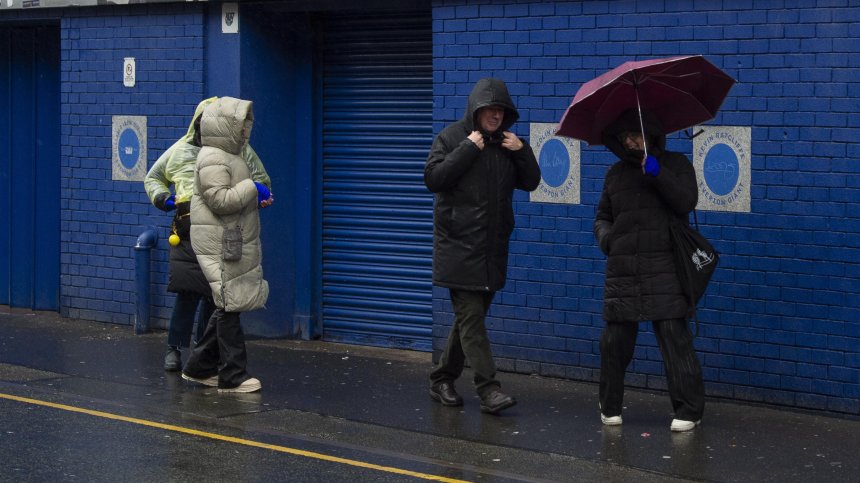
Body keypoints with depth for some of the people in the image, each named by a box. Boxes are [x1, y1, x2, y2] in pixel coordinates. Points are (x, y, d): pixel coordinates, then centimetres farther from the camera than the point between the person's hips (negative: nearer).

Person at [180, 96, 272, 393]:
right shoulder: (212, 160, -14)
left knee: (227, 307, 13)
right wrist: (252, 189, -15)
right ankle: (233, 377, -3)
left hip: (235, 244, 11)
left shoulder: (228, 157, 19)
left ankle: (199, 368, 20)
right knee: (229, 307, -7)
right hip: (221, 244, -11)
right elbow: (220, 200, -24)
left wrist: (255, 200, 12)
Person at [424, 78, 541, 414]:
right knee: (471, 316, -10)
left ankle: (442, 380, 22)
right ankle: (488, 389, -13)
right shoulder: (452, 137, -3)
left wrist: (522, 152, -5)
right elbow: (433, 178, -14)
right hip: (459, 245, -6)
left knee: (470, 317, 10)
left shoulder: (505, 143, 12)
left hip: (492, 248, 6)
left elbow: (530, 182, 11)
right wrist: (468, 149, -17)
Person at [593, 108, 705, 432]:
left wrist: (658, 174, -18)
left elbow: (687, 201, -8)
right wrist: (605, 236, 3)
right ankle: (610, 407, 18)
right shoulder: (617, 173, 17)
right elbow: (602, 217, 24)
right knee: (614, 340, 3)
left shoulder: (675, 164, 8)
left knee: (675, 337, -9)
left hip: (664, 271, -3)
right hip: (622, 272, 4)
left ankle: (688, 409, -4)